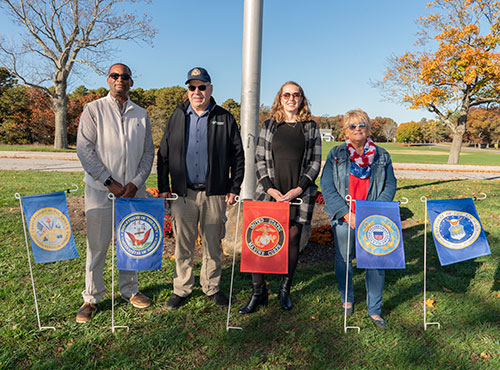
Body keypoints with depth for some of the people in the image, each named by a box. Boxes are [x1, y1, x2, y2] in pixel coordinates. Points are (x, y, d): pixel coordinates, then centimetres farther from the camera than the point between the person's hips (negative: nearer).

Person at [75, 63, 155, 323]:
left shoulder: (141, 115, 11)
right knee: (97, 246, 3)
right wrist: (109, 182, -12)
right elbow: (84, 149, -5)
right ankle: (92, 297, 20)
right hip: (101, 191, -3)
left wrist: (136, 182, -5)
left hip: (134, 191, 3)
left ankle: (130, 289, 29)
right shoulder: (94, 110, 2)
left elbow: (148, 152, 9)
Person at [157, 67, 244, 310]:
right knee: (183, 244, 7)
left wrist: (234, 189, 0)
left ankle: (211, 287, 27)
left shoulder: (225, 119, 5)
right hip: (183, 192, 1)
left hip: (215, 193, -1)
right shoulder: (177, 117, 9)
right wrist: (164, 187, 5)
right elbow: (163, 155, 11)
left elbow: (237, 156, 5)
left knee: (213, 244, 9)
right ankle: (182, 289, 24)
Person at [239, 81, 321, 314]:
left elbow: (315, 162, 5)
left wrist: (298, 189, -8)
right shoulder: (269, 125, 10)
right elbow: (259, 159, 6)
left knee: (292, 240, 7)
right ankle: (258, 292, 12)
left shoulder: (311, 127, 9)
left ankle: (285, 290, 24)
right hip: (269, 192, 0)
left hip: (300, 194, 0)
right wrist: (270, 188, -7)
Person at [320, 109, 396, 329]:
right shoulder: (335, 154, 4)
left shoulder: (382, 156, 8)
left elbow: (390, 186, 7)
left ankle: (375, 310, 18)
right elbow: (327, 187, -3)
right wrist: (346, 213, -11)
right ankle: (347, 299, 33)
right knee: (343, 259, 10)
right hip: (344, 218, 0)